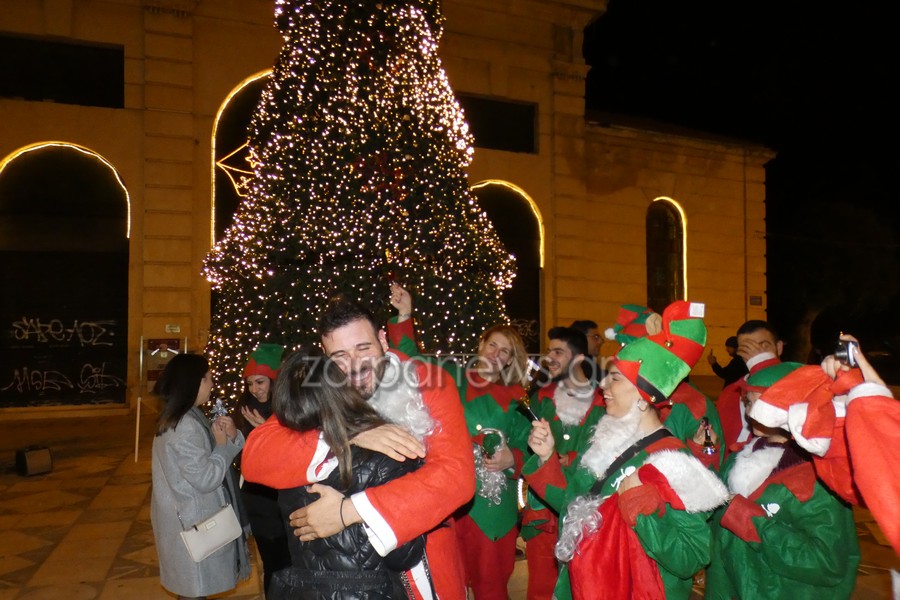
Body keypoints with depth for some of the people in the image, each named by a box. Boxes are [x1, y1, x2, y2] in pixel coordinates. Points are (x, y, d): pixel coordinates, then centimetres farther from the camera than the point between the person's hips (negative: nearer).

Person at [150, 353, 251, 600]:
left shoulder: (183, 419, 8)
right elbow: (206, 478, -27)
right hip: (193, 523, -10)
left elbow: (205, 456, 13)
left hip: (191, 518, 10)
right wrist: (222, 445, -14)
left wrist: (232, 437, -5)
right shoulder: (185, 426, -24)